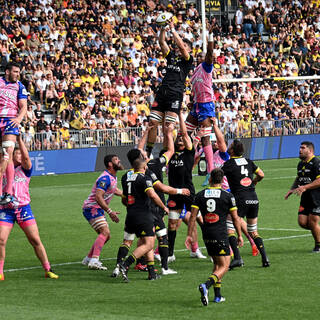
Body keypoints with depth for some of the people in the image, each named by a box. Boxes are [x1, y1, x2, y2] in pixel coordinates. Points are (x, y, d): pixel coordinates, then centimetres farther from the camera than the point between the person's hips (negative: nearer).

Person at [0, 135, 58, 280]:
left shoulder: (24, 169, 6)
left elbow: (26, 157, -11)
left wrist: (19, 139, -16)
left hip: (23, 208, 0)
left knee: (35, 240, -1)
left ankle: (48, 270, 7)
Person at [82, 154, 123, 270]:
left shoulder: (113, 177, 12)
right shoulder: (105, 178, -20)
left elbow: (114, 190, 34)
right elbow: (98, 197, -29)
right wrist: (110, 212, -32)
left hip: (97, 209, 10)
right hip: (92, 208, -10)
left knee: (105, 235, 15)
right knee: (105, 232, -23)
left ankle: (88, 259, 23)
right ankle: (94, 261, -33)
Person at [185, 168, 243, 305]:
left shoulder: (200, 195, 3)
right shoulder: (228, 196, -4)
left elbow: (193, 216, -1)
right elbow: (235, 218, 0)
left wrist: (189, 235, 5)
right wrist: (239, 236, 10)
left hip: (206, 236, 5)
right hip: (221, 236, -5)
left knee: (217, 264, 20)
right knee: (224, 266, -1)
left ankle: (218, 295, 17)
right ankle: (206, 286, -25)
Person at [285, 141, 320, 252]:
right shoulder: (301, 164, 14)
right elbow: (298, 179, 30)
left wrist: (305, 187, -24)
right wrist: (292, 189, 14)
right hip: (305, 198, 8)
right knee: (302, 222, -2)